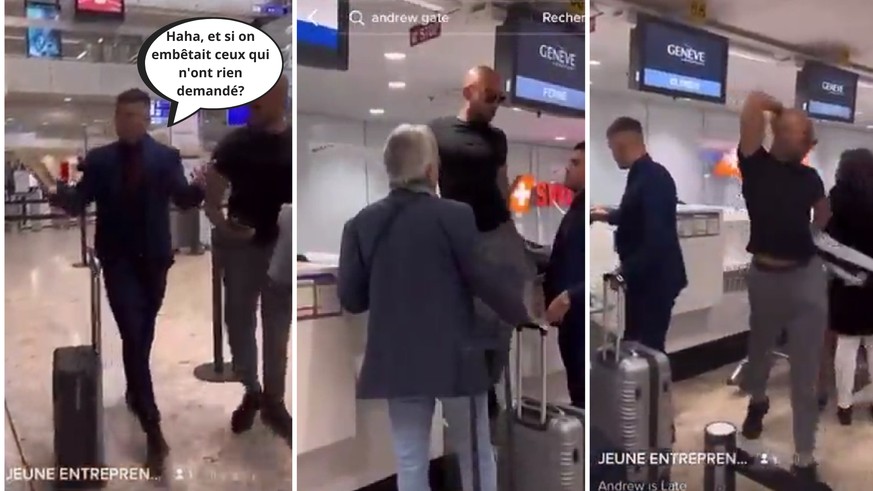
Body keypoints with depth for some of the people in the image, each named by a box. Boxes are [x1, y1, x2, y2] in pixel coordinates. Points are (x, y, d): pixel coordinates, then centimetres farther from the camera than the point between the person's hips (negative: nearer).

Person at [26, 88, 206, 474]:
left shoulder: (166, 157, 0)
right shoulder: (99, 159, 3)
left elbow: (184, 200, -12)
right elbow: (78, 204, -2)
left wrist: (199, 184, -34)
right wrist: (54, 189, -23)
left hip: (154, 258, 1)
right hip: (117, 259, -1)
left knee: (144, 334, 15)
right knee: (132, 335, -8)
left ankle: (134, 389, 43)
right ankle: (153, 430, -7)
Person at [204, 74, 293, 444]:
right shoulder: (234, 143, -1)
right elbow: (211, 197, 0)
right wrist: (222, 225, -18)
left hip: (283, 246, 0)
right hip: (240, 245, 1)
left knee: (278, 324, 8)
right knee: (239, 320, 8)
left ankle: (273, 399, 23)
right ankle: (251, 391, 28)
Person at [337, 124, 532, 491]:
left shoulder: (361, 224, -1)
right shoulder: (455, 216, -12)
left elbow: (350, 299, 0)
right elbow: (487, 281, -10)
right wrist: (522, 317, 7)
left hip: (397, 361, 3)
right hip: (455, 357, -3)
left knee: (409, 462, 13)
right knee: (476, 456, 15)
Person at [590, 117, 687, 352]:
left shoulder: (654, 178, -23)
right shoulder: (642, 174, 7)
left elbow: (658, 236, -30)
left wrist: (626, 270, -24)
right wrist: (609, 216, 35)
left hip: (655, 278, -9)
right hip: (643, 276, 9)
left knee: (648, 347, 1)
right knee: (636, 342, 19)